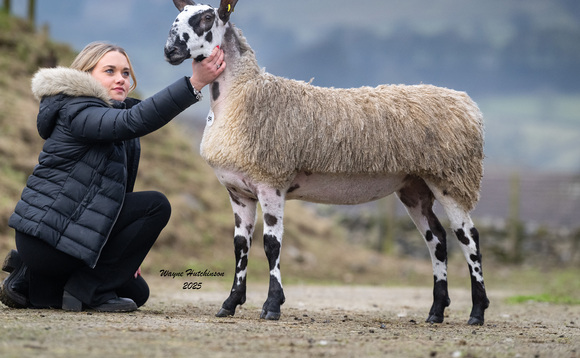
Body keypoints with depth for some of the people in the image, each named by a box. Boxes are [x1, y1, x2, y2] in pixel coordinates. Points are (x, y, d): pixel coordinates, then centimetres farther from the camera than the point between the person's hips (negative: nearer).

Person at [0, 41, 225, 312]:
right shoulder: (78, 113, -15)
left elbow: (116, 191, 18)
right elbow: (134, 121, -35)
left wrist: (125, 257, 13)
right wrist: (194, 84, -42)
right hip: (47, 235, -10)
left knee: (136, 292, 18)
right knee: (156, 205, -14)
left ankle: (30, 282, 13)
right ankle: (89, 289, -10)